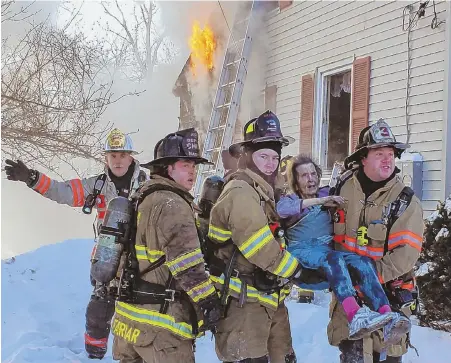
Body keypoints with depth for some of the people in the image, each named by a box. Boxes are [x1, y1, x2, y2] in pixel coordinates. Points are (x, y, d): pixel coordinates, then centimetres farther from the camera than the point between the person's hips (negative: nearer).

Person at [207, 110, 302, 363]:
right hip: (243, 300, -10)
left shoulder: (262, 192, 17)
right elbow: (259, 246, -25)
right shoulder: (240, 193, -17)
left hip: (268, 297, 10)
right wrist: (301, 271, -15)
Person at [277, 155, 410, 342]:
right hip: (301, 251, -4)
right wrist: (321, 201, -19)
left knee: (363, 261, -28)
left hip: (328, 248, 4)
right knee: (332, 258, -38)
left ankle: (387, 315, -48)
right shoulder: (289, 200, 13)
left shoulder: (326, 193, 25)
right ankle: (355, 317, -59)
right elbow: (282, 209, -13)